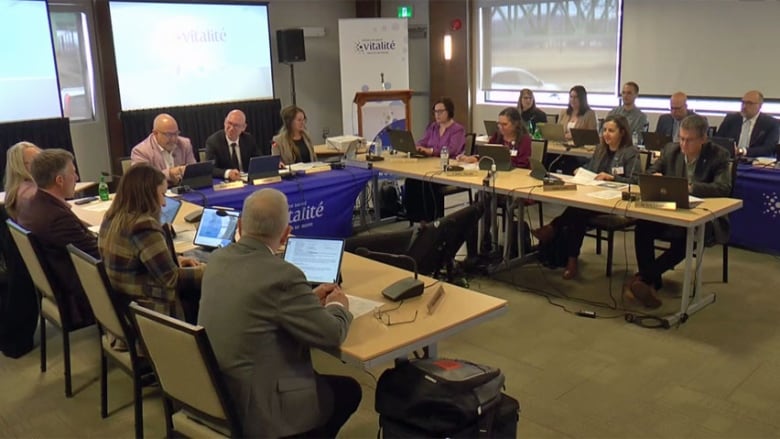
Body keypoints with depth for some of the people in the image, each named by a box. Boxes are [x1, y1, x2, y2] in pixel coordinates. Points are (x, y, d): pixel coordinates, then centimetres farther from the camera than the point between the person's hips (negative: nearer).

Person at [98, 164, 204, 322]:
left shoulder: (111, 218, 3)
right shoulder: (144, 227, -24)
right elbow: (172, 279, -18)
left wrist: (174, 260, 10)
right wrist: (206, 270, -5)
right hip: (149, 312, -9)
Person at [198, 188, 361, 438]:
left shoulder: (218, 258, -1)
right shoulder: (282, 274, -23)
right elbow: (333, 335, -14)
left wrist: (308, 298, 17)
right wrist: (337, 307, 6)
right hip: (253, 408, -7)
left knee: (314, 373, 27)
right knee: (348, 390, 15)